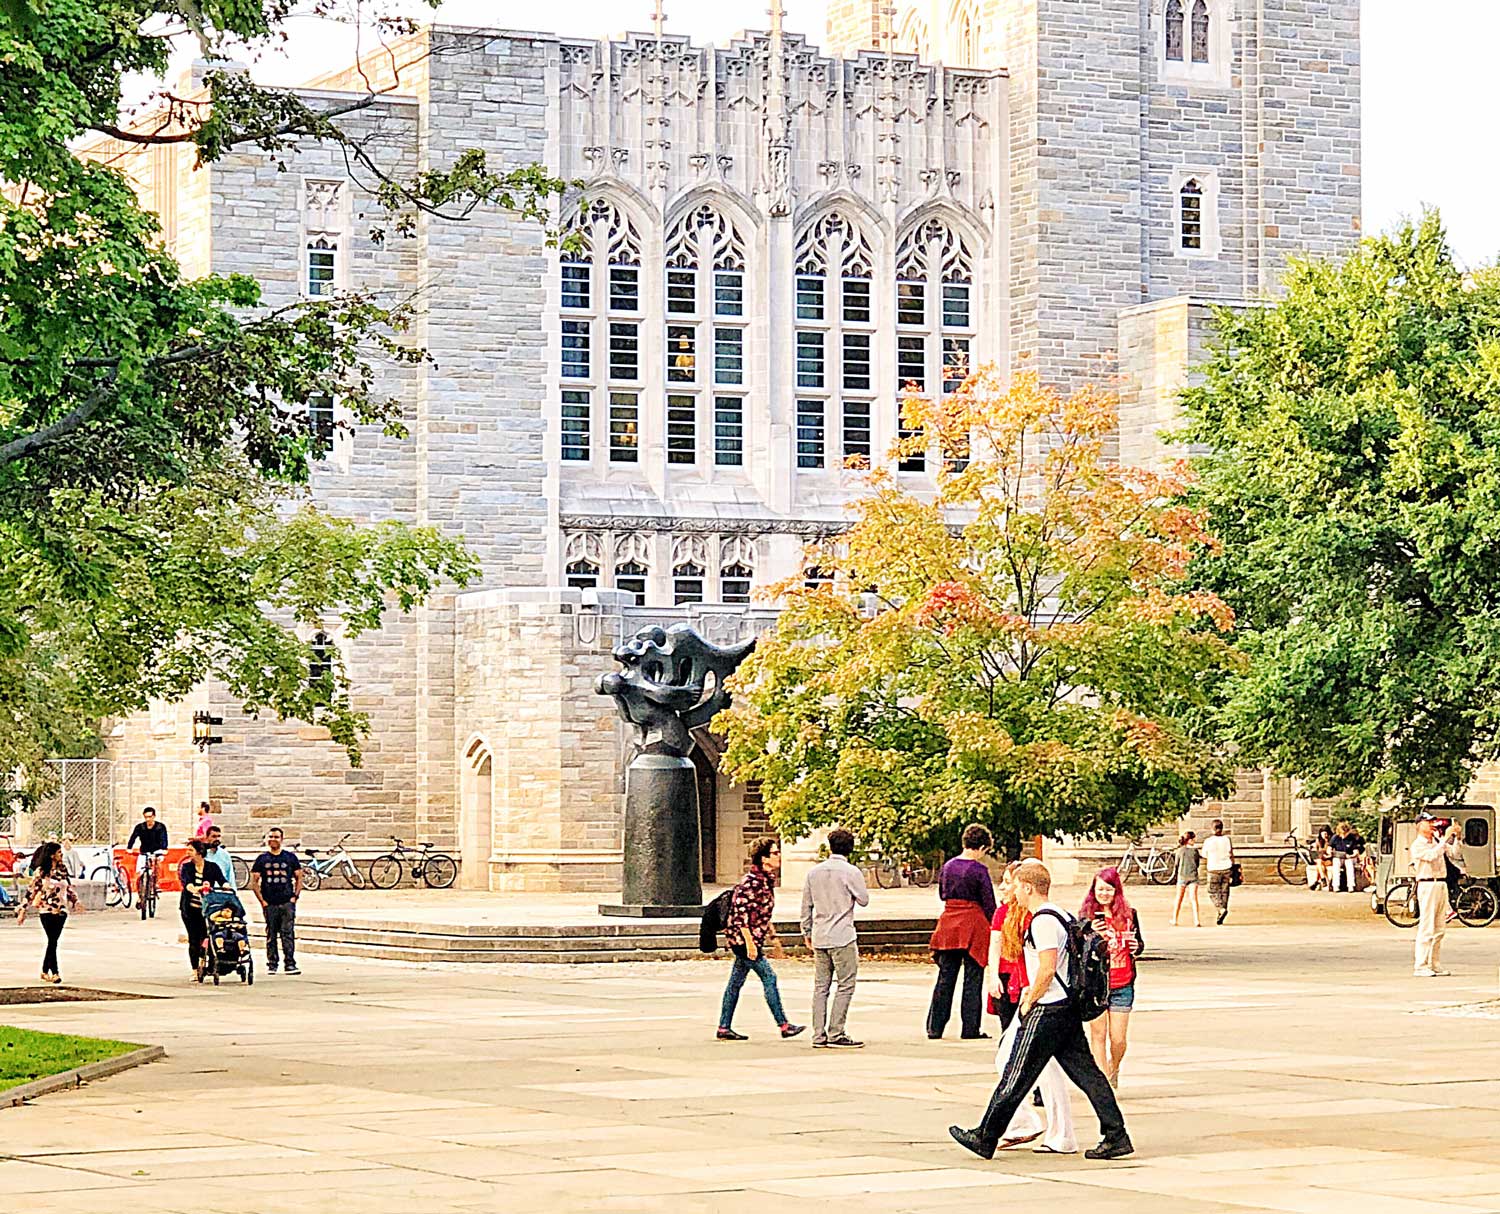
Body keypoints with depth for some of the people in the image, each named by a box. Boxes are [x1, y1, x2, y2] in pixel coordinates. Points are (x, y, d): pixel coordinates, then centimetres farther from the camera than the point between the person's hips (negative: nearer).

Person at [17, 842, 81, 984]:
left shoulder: (63, 869, 7)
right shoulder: (41, 871, -8)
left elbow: (69, 888, 19)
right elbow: (31, 891, -6)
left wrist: (75, 902, 14)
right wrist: (22, 910, -6)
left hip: (61, 911, 5)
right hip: (47, 911, -5)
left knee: (53, 942, 9)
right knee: (52, 942, -8)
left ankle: (45, 972, 19)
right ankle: (55, 973, -6)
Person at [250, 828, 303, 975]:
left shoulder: (291, 857, 8)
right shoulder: (262, 859, 8)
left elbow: (298, 878, 12)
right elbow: (254, 881, 7)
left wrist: (295, 896, 0)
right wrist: (262, 901, -2)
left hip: (287, 902, -1)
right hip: (269, 904, 1)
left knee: (288, 934, -7)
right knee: (271, 935, 4)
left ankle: (290, 964, -8)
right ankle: (272, 964, 11)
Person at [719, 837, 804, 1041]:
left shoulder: (767, 880, 12)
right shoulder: (752, 881, -19)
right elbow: (741, 913, -22)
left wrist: (772, 936, 24)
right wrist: (749, 942, -23)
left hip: (751, 939, 10)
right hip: (743, 938, -10)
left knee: (736, 982, 11)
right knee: (769, 978, -6)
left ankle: (724, 1028, 15)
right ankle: (783, 1025, -2)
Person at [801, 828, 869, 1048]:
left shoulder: (813, 872, 6)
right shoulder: (851, 872, -9)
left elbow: (806, 904, 11)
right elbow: (864, 900, -1)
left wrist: (806, 931, 20)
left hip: (819, 938, 5)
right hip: (842, 937, -5)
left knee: (820, 986, 9)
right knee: (845, 986, -1)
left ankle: (819, 1035, 7)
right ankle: (836, 1034, -6)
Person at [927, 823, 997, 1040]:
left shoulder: (947, 866, 5)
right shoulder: (979, 870, -11)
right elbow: (989, 904, -9)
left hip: (948, 923, 5)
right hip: (974, 924, -5)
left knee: (945, 978, 10)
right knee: (973, 979, 3)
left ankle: (934, 1028, 9)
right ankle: (970, 1028, 4)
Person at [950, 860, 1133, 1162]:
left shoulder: (1042, 921, -15)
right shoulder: (1062, 916, 16)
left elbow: (1048, 969, -22)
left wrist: (1029, 1001, -10)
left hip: (1046, 1012, -10)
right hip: (1069, 1009, 10)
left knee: (1016, 1076, -2)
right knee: (1087, 1073, 7)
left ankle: (985, 1138, 6)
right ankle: (1116, 1137, 3)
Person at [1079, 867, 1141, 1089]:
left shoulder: (1129, 914, 5)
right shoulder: (1086, 916, -3)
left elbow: (1138, 943, 18)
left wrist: (1136, 948, -5)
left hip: (1122, 985, 2)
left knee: (1118, 1039, 3)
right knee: (1098, 1034, 0)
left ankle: (1114, 1069, 33)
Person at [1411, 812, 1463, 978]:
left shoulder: (1438, 842, 16)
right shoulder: (1418, 845, -5)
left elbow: (1455, 855, 14)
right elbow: (1432, 856, -22)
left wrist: (1456, 837, 2)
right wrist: (1445, 838, -21)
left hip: (1442, 885, 8)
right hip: (1427, 885, -8)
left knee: (1439, 929, 8)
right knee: (1426, 928, -10)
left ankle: (1435, 965, 12)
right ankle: (1421, 967, -10)